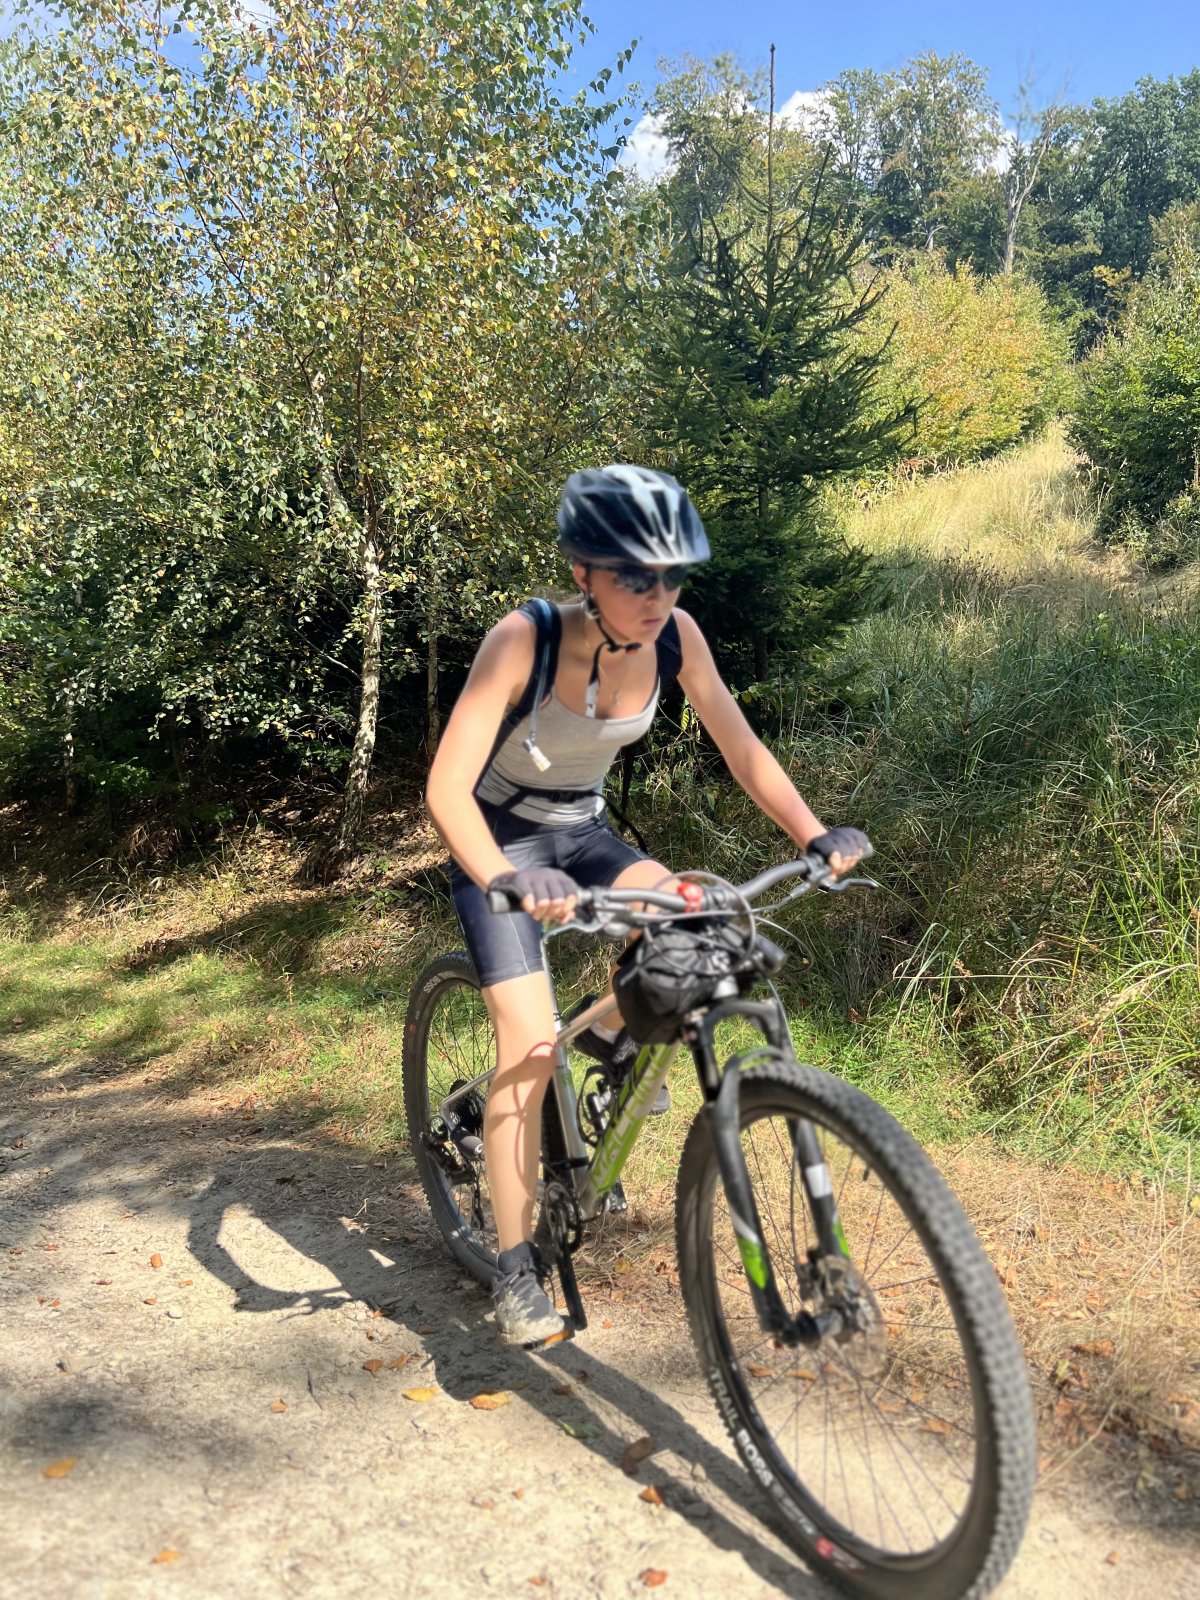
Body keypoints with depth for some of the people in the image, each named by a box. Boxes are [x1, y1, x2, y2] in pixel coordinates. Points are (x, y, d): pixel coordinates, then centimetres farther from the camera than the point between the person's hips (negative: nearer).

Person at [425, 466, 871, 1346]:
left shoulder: (675, 636, -17)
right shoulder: (523, 641, -29)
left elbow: (741, 748, -12)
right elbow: (447, 788, -34)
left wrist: (815, 833, -28)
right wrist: (508, 882, -51)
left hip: (584, 832, 4)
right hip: (501, 840, -4)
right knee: (532, 1044, -15)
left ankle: (615, 1031, 9)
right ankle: (517, 1268, 0)